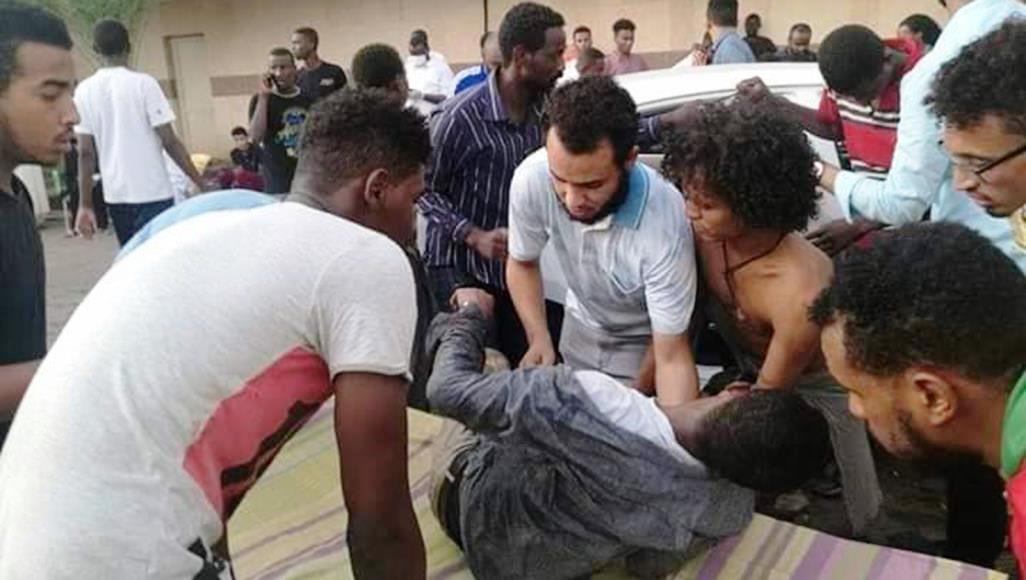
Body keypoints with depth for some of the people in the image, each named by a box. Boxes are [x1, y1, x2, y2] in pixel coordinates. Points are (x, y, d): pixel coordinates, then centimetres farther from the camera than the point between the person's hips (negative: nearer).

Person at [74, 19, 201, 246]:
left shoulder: (84, 91, 3)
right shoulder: (143, 83, -8)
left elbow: (85, 153, 2)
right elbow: (169, 141, -11)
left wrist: (85, 204, 7)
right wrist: (200, 182, -4)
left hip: (115, 196, 4)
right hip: (153, 193, -4)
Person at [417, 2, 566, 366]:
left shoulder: (544, 109, 1)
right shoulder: (463, 115, -18)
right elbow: (427, 189, -11)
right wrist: (474, 236, -22)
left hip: (516, 267, 6)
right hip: (460, 267, -6)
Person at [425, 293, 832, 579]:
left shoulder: (585, 401, -47)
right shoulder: (732, 511, -28)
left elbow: (448, 391, -32)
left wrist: (470, 313, -10)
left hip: (473, 503, -4)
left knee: (491, 361, 18)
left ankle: (452, 333, 50)